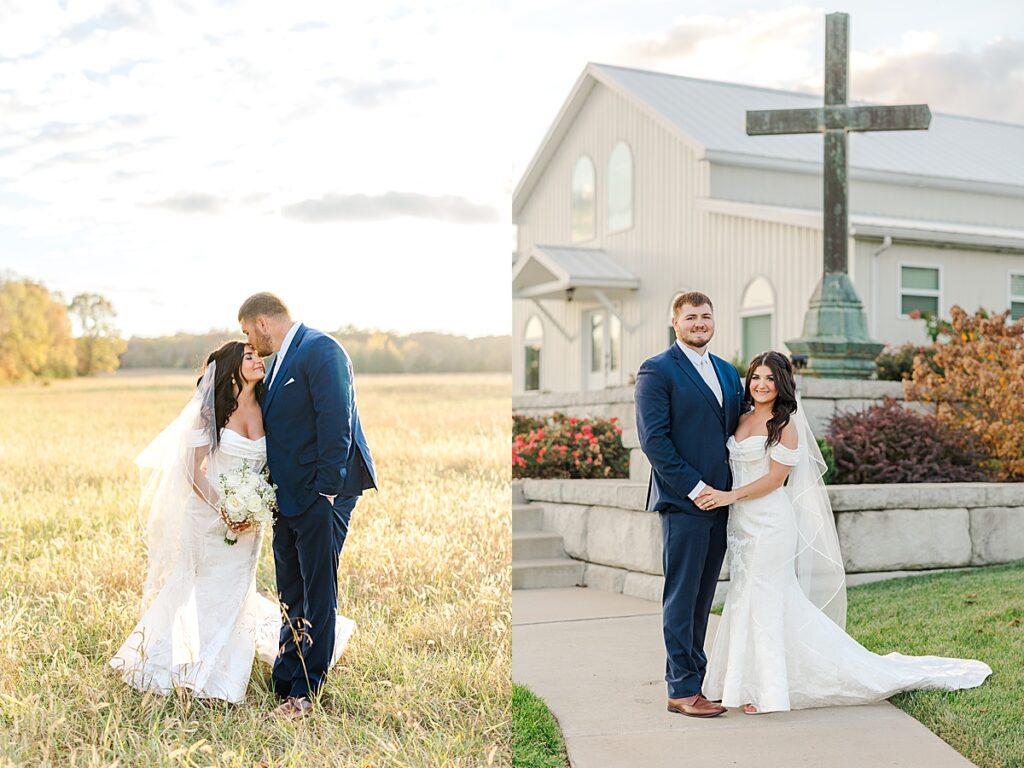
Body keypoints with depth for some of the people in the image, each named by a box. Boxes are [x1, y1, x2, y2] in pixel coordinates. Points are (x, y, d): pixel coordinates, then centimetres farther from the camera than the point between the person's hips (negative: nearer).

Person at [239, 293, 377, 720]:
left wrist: (327, 489, -21)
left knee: (317, 595, -2)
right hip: (289, 499, 10)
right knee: (291, 597, 16)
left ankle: (304, 693, 4)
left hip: (320, 496, -10)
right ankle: (284, 681, 25)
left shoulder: (320, 350, -11)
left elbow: (336, 423, -19)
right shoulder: (279, 362, 18)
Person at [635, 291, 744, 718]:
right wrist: (694, 487, -15)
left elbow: (736, 431, 19)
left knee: (703, 596, 12)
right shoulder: (657, 370, -6)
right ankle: (682, 690, 4)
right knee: (682, 597, -2)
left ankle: (697, 677, 21)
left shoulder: (728, 372, 17)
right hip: (682, 502, -7)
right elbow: (653, 439, -12)